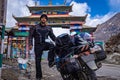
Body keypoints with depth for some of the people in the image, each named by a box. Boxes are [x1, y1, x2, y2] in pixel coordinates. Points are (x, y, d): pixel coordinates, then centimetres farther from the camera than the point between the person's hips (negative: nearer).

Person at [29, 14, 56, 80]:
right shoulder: (35, 27, 6)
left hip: (45, 44, 1)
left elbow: (53, 36, 10)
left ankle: (50, 61, -25)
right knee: (38, 60, -1)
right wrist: (30, 44, -9)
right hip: (38, 45, -1)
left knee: (52, 46, -33)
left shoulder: (49, 28, 10)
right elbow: (31, 36, 4)